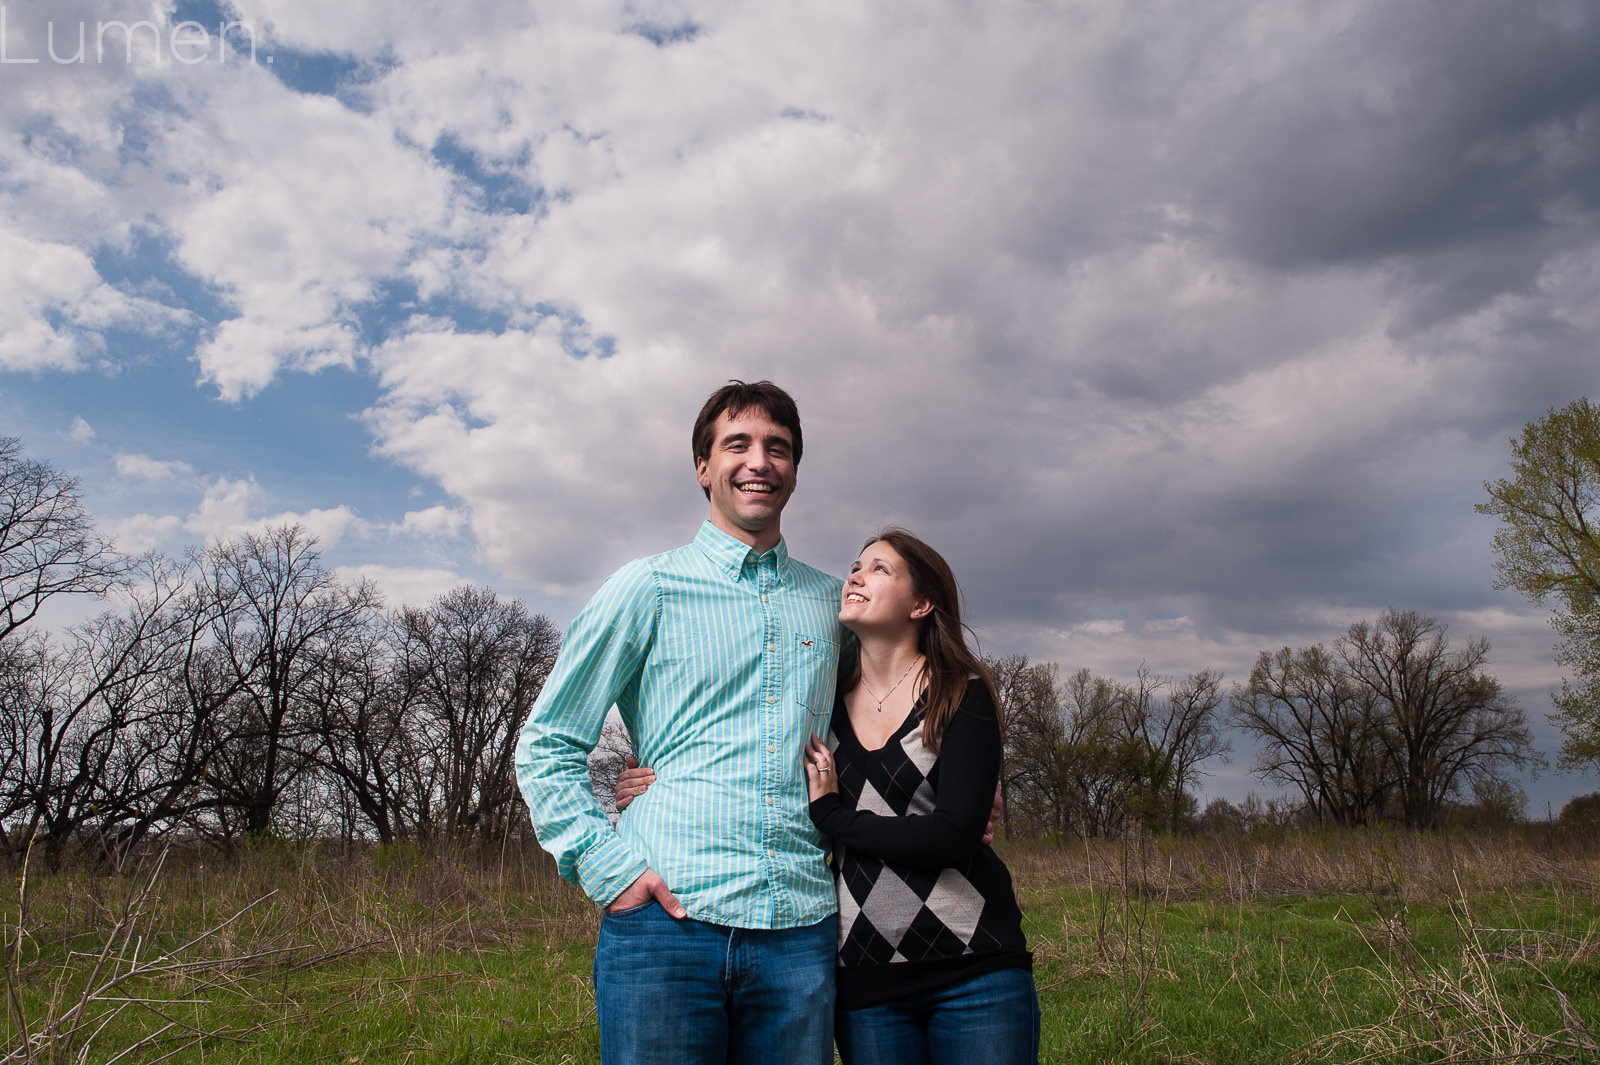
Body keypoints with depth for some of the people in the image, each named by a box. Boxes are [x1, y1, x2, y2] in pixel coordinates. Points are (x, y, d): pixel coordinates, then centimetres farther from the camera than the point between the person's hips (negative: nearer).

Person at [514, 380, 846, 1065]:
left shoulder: (830, 601, 15)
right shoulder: (649, 588, 3)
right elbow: (547, 745, 4)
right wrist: (606, 867, -7)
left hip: (800, 929, 3)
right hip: (666, 915, -3)